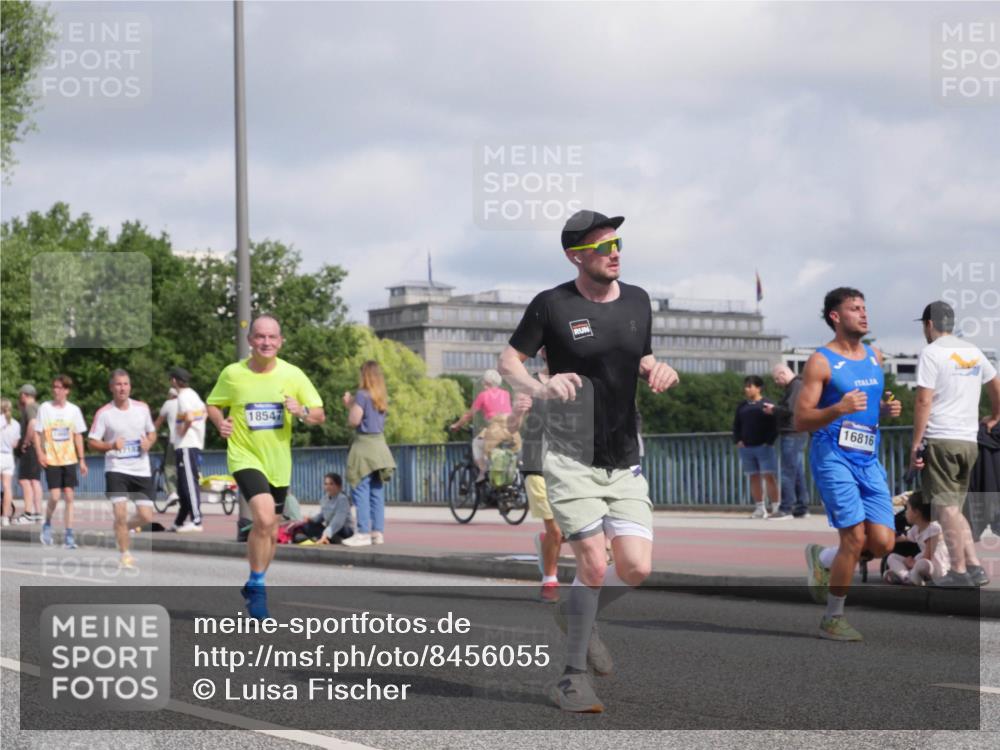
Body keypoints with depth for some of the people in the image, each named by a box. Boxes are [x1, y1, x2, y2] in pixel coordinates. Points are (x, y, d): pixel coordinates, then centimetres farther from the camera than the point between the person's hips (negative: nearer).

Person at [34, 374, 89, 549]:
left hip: (69, 459, 2)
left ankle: (69, 536, 4)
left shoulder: (74, 410, 4)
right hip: (51, 460, -2)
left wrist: (82, 460, 8)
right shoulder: (45, 408, -2)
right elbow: (37, 433, 3)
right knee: (55, 496, -11)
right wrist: (39, 453, -10)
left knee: (69, 496, -1)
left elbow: (78, 436, 10)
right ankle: (47, 525, 16)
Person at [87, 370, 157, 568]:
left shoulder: (142, 408, 5)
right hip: (116, 469, -3)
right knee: (120, 514, -14)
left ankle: (122, 529, 32)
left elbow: (152, 433, 16)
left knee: (146, 517, 0)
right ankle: (125, 555, 3)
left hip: (141, 470, 3)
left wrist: (148, 443, -6)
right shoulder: (104, 413, -5)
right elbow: (92, 442, -3)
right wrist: (111, 445, -20)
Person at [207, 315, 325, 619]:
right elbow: (213, 405, 10)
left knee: (270, 531, 14)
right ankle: (257, 586, -8)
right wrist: (220, 423, -11)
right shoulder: (232, 374, -6)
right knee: (264, 517, -25)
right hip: (245, 457, -4)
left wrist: (302, 411, -20)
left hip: (278, 463, 4)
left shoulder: (293, 375, -3)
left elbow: (320, 415, 1)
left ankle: (253, 586, 37)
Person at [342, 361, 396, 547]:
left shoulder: (362, 395, -11)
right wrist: (352, 404, 16)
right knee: (377, 492, 9)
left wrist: (349, 404, 2)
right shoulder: (381, 398, 13)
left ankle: (364, 533, -10)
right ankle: (378, 532, 10)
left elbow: (354, 421, -13)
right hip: (380, 444, 8)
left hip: (364, 445, -8)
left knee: (360, 491, -6)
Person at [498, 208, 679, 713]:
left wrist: (656, 369, -3)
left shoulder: (637, 301, 7)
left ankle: (577, 616, 27)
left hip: (625, 458, 5)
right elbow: (508, 360, -1)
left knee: (637, 567, -5)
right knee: (594, 565, -12)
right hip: (571, 458, -5)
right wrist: (540, 388, -21)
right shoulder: (552, 305, -7)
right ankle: (573, 676, 6)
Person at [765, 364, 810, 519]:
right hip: (797, 435, 11)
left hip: (792, 435, -11)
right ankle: (801, 508, 12)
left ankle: (786, 509, -10)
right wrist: (775, 409, 8)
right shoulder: (795, 385, 20)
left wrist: (773, 409, -7)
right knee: (798, 473, 10)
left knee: (788, 473, -10)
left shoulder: (796, 386, -12)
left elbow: (790, 409, -21)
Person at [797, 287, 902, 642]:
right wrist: (838, 409, -26)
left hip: (869, 459, 6)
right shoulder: (821, 361, -6)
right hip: (833, 456, -6)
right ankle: (833, 619, 2)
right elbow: (800, 420, -9)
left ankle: (822, 559, 25)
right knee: (855, 537, -14)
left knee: (883, 542, -4)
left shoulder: (875, 357, 13)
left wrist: (887, 409, 4)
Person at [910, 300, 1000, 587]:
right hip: (969, 441, 6)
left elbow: (924, 401, -13)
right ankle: (975, 566, 7)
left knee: (946, 508, -2)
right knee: (954, 509, 14)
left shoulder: (931, 352, -7)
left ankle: (959, 571, -3)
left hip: (940, 439, -6)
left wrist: (915, 445, -11)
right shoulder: (973, 351, 14)